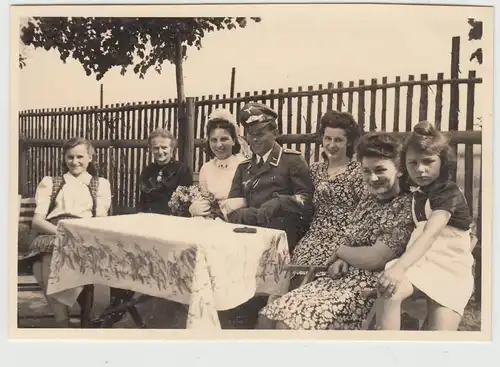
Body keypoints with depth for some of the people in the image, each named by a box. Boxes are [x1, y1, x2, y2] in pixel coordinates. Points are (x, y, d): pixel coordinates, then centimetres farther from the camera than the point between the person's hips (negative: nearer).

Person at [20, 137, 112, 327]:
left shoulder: (100, 184, 21)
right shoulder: (50, 182, 22)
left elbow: (101, 219, 8)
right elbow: (37, 220, 9)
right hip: (52, 235, 1)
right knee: (49, 261, -35)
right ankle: (62, 320, -30)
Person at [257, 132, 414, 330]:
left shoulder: (407, 207, -13)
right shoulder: (368, 197, 12)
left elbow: (375, 259, -21)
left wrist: (340, 251, -3)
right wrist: (341, 260, -5)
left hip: (367, 289, -8)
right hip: (341, 278, 8)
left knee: (287, 324, -21)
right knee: (268, 317, -4)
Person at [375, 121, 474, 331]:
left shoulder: (449, 193, -13)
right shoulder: (414, 191, 11)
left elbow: (430, 234, -31)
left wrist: (399, 267, -45)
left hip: (451, 267, -4)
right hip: (420, 260, 4)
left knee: (442, 326, -22)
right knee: (388, 292, -28)